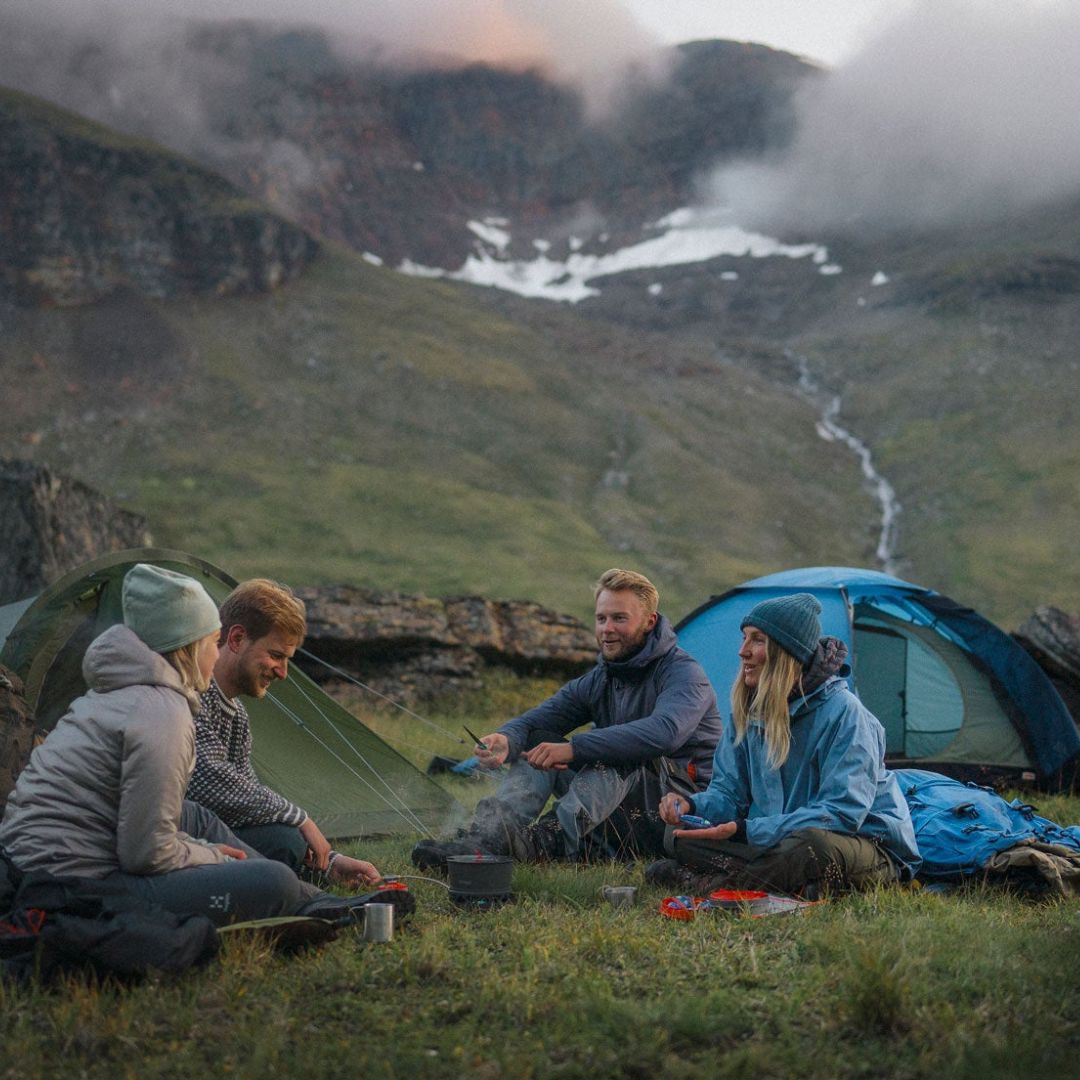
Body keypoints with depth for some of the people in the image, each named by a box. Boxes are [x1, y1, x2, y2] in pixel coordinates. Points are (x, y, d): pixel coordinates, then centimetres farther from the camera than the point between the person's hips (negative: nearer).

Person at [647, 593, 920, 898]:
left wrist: (746, 830, -30)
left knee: (813, 843, -42)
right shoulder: (749, 711, 4)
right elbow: (728, 791, 7)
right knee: (682, 837, -10)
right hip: (781, 840, 7)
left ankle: (703, 883, -24)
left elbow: (842, 812, -24)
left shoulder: (843, 711, -19)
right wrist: (691, 805, -19)